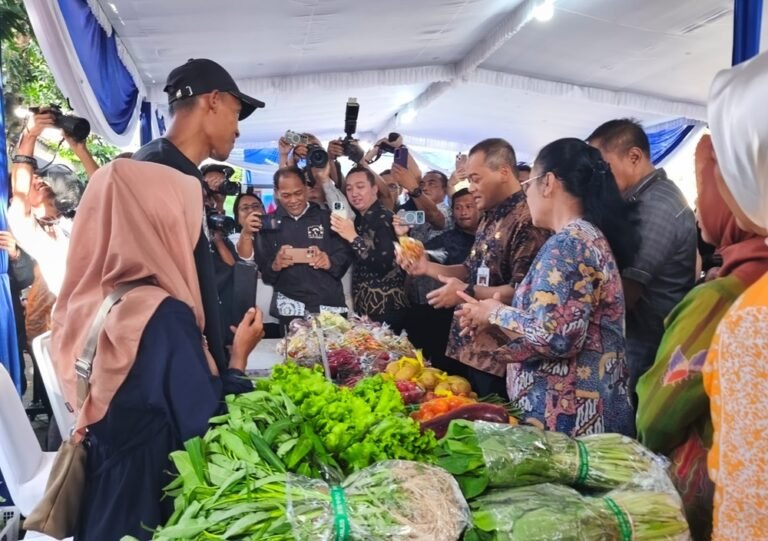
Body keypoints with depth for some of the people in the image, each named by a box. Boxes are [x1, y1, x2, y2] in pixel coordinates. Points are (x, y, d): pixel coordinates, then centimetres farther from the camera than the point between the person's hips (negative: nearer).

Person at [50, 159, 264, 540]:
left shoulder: (87, 303, -1)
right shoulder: (164, 314, -24)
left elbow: (98, 413, 10)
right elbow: (207, 426, -23)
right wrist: (239, 355, -10)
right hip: (151, 501, -7)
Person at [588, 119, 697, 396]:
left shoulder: (656, 207, -20)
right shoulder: (648, 197, 12)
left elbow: (622, 295, -23)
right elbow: (615, 273, 18)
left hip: (644, 348, -9)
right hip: (635, 341, 9)